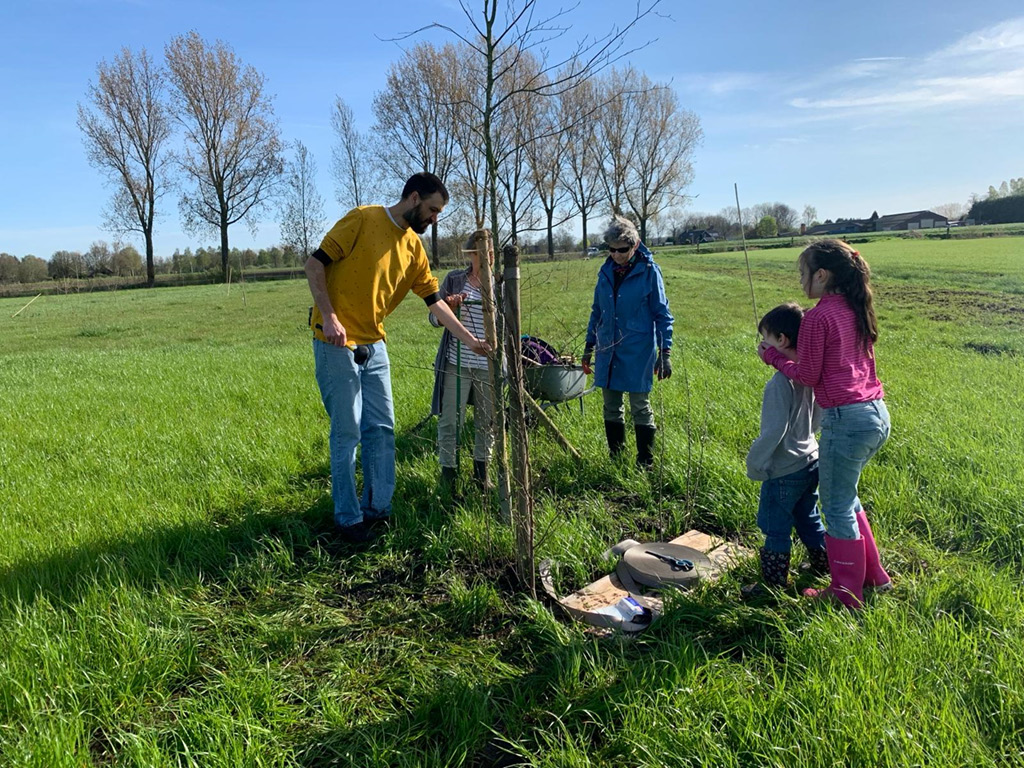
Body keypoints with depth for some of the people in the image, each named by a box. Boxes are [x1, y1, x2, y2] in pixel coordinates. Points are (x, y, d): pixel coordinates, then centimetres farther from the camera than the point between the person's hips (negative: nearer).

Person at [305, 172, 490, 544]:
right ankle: (348, 519, 11)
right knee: (347, 433, -2)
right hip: (336, 343, -7)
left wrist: (469, 339, 10)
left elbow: (435, 301, 13)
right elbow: (315, 263, -11)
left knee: (382, 429, 9)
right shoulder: (363, 219, -9)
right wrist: (329, 317, -19)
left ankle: (378, 508, 23)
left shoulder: (414, 247, 10)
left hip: (374, 346, 7)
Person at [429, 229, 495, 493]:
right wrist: (449, 305, -14)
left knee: (487, 419, 10)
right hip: (456, 363, -2)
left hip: (489, 365, 2)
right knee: (449, 419, -2)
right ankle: (447, 469, 11)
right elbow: (435, 319, 4)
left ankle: (481, 468, 27)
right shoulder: (453, 279, 3)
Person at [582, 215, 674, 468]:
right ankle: (615, 459, 25)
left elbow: (662, 313, -5)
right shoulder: (606, 271, 7)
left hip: (637, 352, -5)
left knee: (640, 408, 3)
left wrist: (664, 352, -9)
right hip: (608, 351, 5)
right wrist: (589, 347, 16)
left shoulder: (648, 271, -7)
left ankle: (645, 464, 14)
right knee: (611, 407, 12)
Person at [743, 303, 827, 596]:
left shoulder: (780, 382, -25)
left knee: (776, 529, 6)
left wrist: (754, 463, -14)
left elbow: (773, 431, -25)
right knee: (808, 518, 25)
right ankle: (822, 565, 41)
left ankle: (774, 584, 17)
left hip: (784, 471, -8)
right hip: (811, 461, 8)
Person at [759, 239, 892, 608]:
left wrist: (773, 357, 6)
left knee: (837, 507, 7)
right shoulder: (856, 309, 11)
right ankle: (873, 574, 34)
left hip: (847, 420, -9)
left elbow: (807, 375, -9)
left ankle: (847, 593, 20)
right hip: (877, 414, 9)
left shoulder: (817, 318, -15)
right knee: (845, 495, 25)